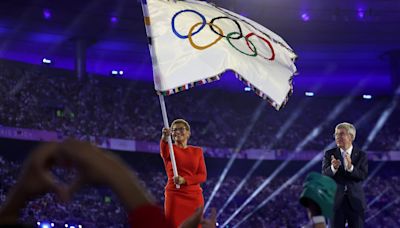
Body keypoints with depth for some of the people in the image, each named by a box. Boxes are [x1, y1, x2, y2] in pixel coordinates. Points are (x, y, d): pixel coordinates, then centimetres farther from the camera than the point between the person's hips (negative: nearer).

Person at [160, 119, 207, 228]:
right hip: (174, 196, -3)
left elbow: (203, 176, 2)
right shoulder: (170, 149, 1)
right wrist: (164, 138, -48)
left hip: (194, 196, 3)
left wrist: (184, 180, -16)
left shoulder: (197, 151, 10)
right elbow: (164, 152, -25)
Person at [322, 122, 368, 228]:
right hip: (336, 202, 0)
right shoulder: (329, 154, 4)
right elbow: (325, 174, -10)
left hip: (356, 202, 0)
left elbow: (363, 175, -12)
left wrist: (350, 167, -31)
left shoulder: (361, 155, 2)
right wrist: (333, 168, -32)